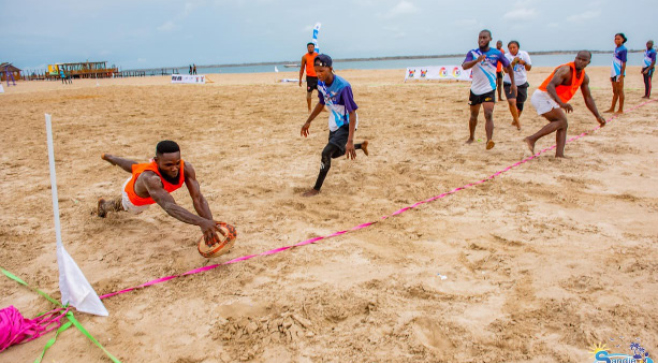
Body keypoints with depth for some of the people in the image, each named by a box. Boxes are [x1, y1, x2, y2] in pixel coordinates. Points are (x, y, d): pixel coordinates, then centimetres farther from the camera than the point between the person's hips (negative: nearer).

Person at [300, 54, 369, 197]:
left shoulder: (343, 86, -31)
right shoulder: (321, 84, -9)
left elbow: (352, 113, -31)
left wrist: (350, 141, -37)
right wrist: (308, 122, 12)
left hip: (346, 125, -8)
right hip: (334, 125, 8)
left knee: (326, 154, -17)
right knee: (335, 153, 24)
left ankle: (316, 189, 0)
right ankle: (361, 146, 48)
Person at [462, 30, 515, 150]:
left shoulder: (496, 53, -3)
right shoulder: (472, 53, -1)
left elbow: (509, 66, 11)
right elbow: (464, 66, -19)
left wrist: (513, 83, 10)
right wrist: (477, 60, -36)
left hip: (489, 90, -2)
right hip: (475, 89, 2)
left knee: (488, 115, -20)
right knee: (473, 116, 16)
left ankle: (489, 140, -28)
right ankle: (471, 137, 36)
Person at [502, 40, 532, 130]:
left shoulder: (524, 54, -2)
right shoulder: (506, 56, -7)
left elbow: (529, 68, -3)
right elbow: (506, 70, -17)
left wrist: (524, 63, -22)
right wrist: (513, 63, -31)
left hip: (522, 83, 3)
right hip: (509, 83, -3)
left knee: (520, 104, 12)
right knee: (512, 102, -23)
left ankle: (515, 120, 38)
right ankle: (517, 122, -10)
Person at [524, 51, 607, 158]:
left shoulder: (584, 78, 11)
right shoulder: (566, 70, -18)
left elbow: (588, 98, 18)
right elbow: (550, 86, -32)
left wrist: (598, 116, 14)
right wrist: (561, 103, -45)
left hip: (550, 100, 10)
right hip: (543, 96, -10)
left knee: (563, 126, 3)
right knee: (562, 121, -18)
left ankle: (559, 154, -5)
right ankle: (532, 139, -21)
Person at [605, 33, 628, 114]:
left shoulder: (623, 49, -10)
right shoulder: (616, 49, 13)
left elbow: (624, 63, -14)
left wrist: (621, 75, -19)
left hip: (619, 73, -8)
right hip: (614, 73, 8)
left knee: (620, 91, -3)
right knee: (615, 92, 14)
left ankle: (621, 110, 2)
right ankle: (612, 109, 20)